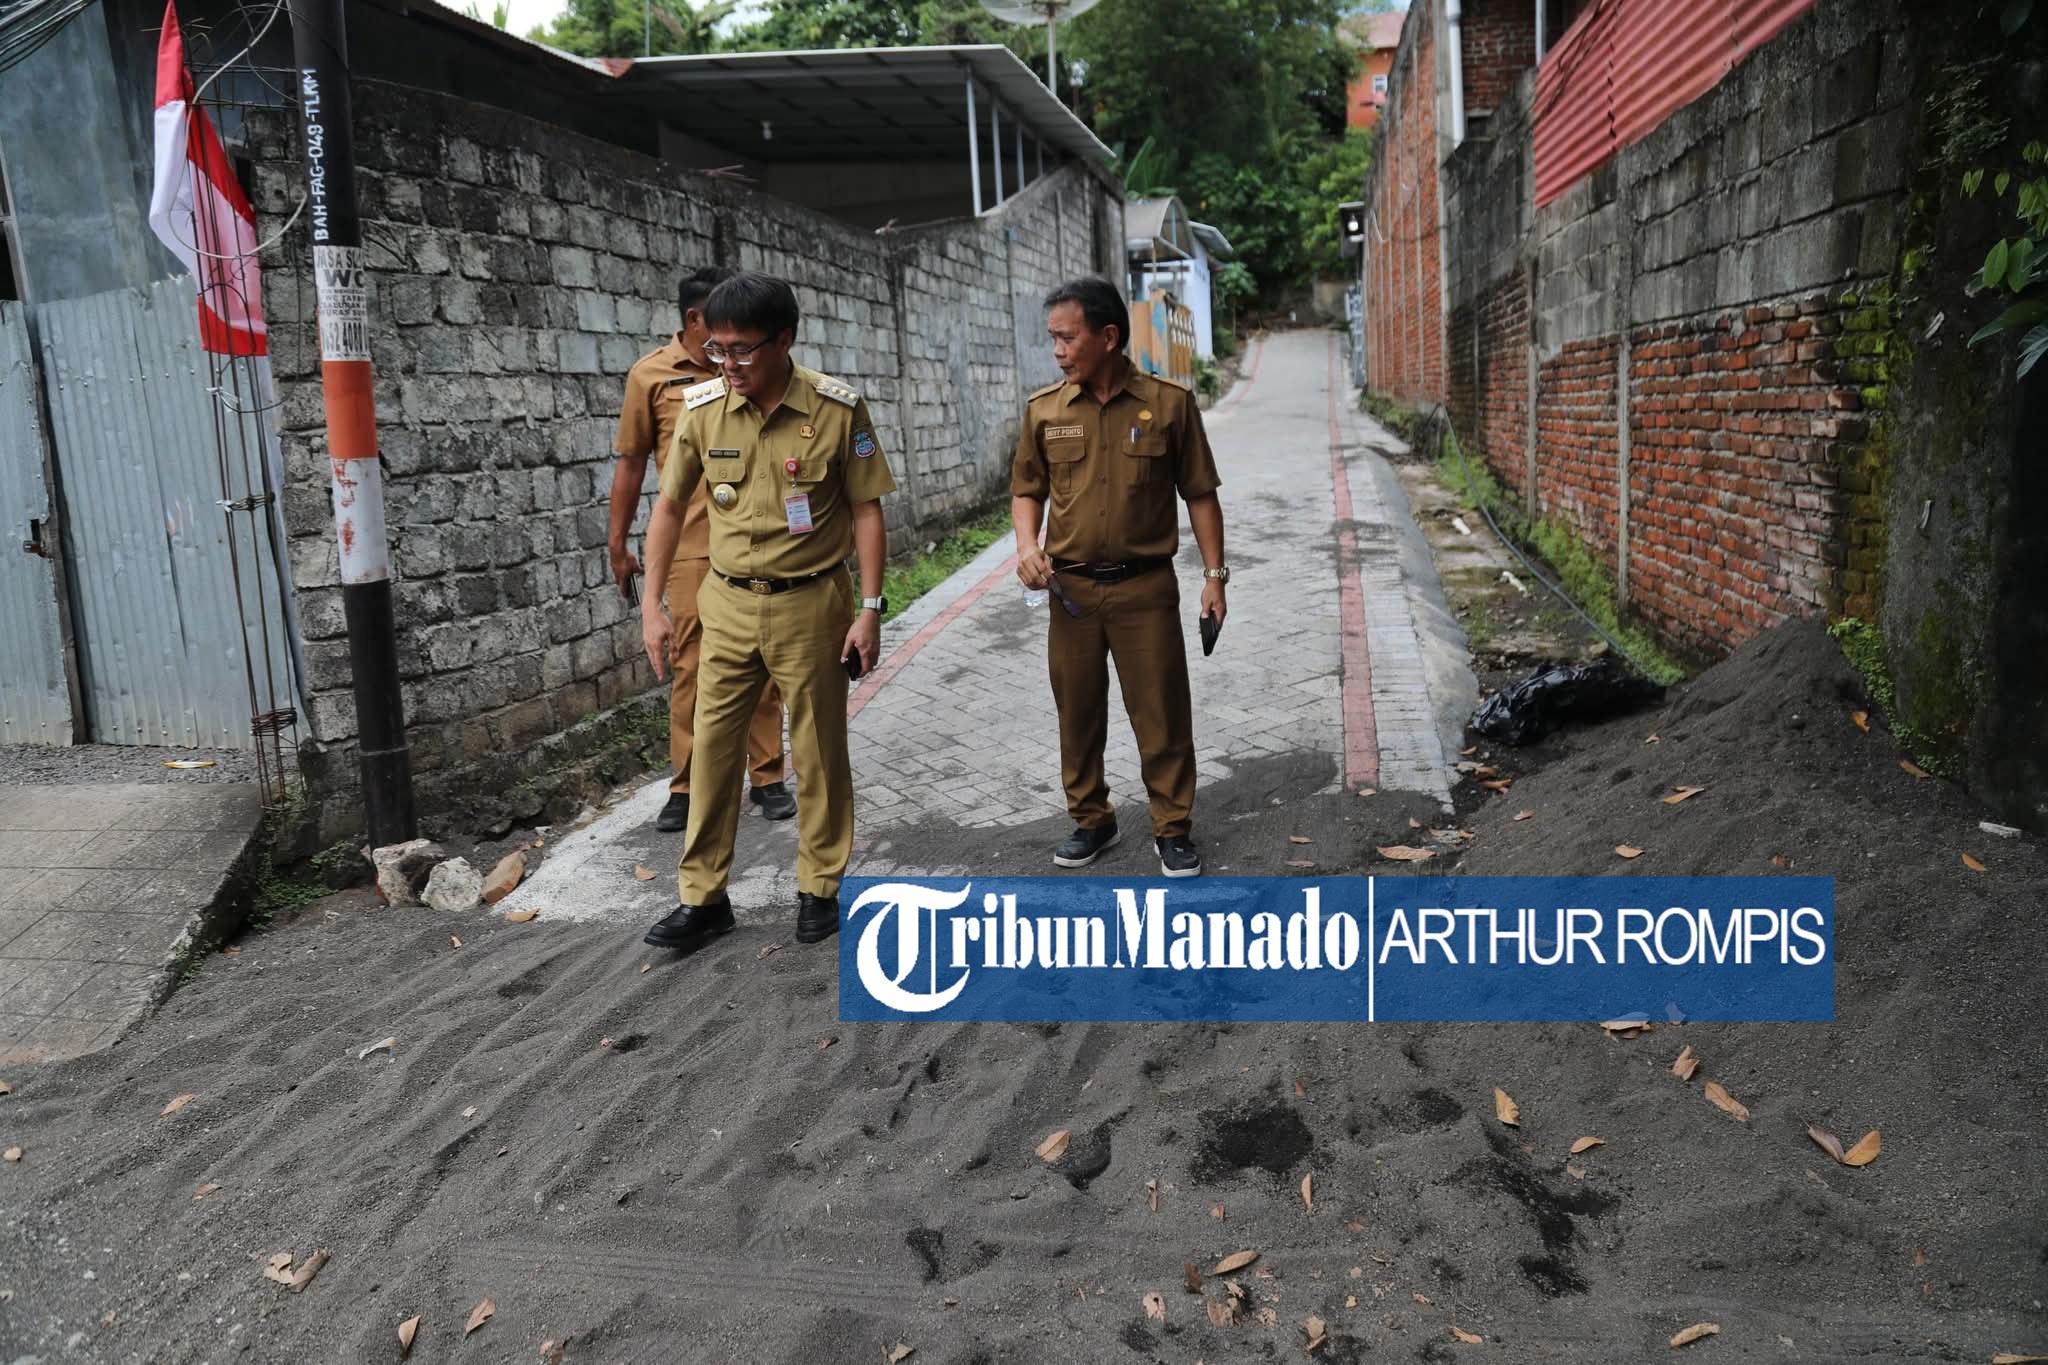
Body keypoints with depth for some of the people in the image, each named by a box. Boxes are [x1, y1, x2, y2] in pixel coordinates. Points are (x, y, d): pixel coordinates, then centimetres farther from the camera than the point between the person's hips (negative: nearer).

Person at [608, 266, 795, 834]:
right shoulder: (651, 375, 1)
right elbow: (631, 463, 6)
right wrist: (618, 546, 6)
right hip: (691, 547, -1)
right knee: (691, 668, 5)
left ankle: (768, 777, 19)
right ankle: (686, 787, 16)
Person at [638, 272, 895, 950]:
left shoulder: (838, 408, -12)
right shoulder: (702, 407, -4)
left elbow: (865, 510, -5)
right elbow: (670, 505, 6)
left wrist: (870, 608, -9)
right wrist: (652, 603, 3)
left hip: (811, 602, -3)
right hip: (729, 603, 3)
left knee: (819, 750, 8)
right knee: (712, 748, 6)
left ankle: (819, 887, 24)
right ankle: (703, 896, 18)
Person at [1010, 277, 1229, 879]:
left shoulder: (1169, 403, -3)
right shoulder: (1044, 409, 3)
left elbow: (1200, 495, 2)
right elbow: (1027, 490, 12)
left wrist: (1214, 573, -1)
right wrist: (1027, 544, -7)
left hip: (1146, 586, -2)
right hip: (1070, 588, 3)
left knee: (1162, 714, 3)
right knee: (1078, 713, 11)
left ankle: (1172, 828, 18)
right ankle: (1090, 819, 28)